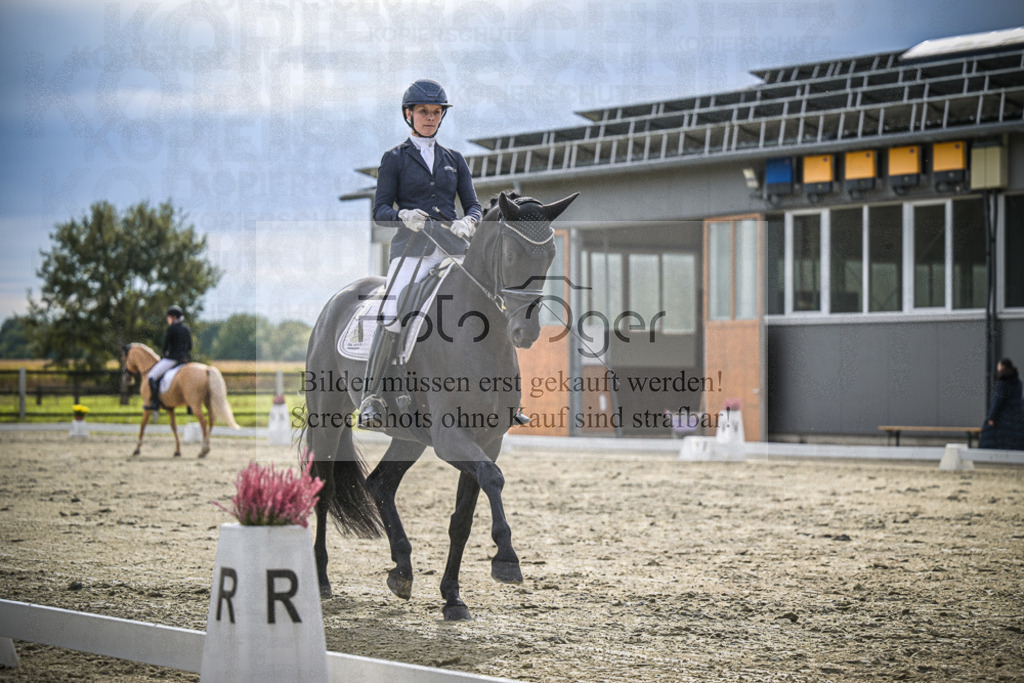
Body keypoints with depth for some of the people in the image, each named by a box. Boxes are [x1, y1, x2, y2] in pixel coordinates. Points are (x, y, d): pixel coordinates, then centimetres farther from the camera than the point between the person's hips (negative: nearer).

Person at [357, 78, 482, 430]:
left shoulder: (455, 160, 19)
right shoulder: (394, 159, 10)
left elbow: (473, 205, 14)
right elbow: (380, 209, 2)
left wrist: (468, 222, -10)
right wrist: (404, 215, -19)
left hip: (453, 244, 3)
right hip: (411, 244, -3)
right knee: (393, 314, -25)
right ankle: (371, 396, -19)